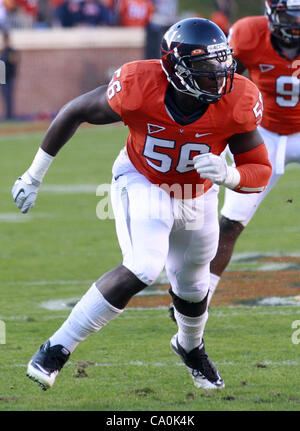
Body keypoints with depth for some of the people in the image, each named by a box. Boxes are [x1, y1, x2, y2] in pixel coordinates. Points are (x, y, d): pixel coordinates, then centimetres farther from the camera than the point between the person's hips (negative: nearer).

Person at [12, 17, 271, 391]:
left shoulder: (237, 102, -28)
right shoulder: (139, 87, -34)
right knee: (144, 268, -28)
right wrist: (34, 175, -9)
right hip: (142, 182, -4)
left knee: (191, 284, 21)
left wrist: (227, 175, -41)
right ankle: (56, 350, -19)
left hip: (197, 195, 4)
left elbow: (260, 172, -17)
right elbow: (75, 112, -17)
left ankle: (190, 346, 56)